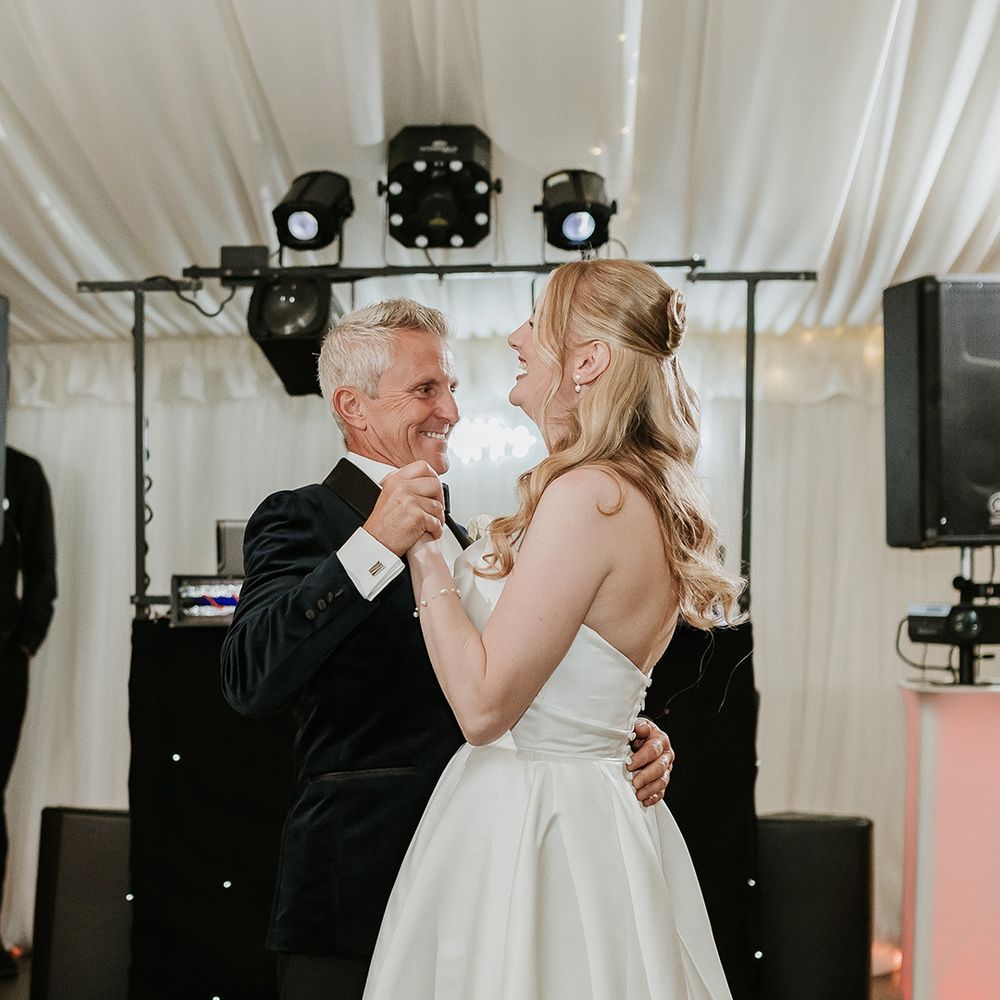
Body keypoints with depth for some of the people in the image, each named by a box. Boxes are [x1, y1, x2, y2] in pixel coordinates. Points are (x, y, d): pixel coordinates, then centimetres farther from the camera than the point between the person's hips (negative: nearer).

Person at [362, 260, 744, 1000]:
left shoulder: (588, 496, -22)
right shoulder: (652, 496, 7)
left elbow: (483, 704, -22)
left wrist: (424, 550, -15)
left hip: (530, 820, -9)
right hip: (597, 811, 9)